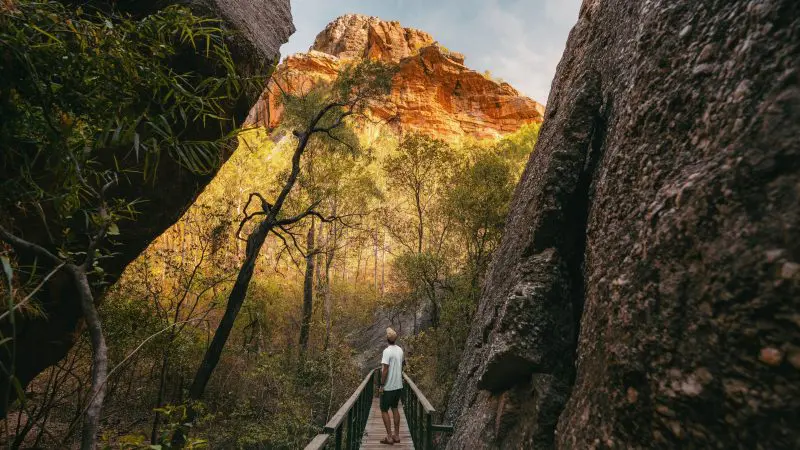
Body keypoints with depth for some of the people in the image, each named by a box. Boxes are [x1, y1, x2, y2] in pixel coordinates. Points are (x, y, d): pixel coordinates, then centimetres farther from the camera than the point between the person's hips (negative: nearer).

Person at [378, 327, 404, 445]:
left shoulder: (387, 351, -20)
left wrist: (381, 385, -13)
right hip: (398, 385, 7)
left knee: (384, 410, 5)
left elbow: (385, 370, -21)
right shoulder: (400, 350, 3)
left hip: (388, 387, -7)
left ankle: (389, 437, 8)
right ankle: (396, 435, 21)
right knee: (395, 408, 17)